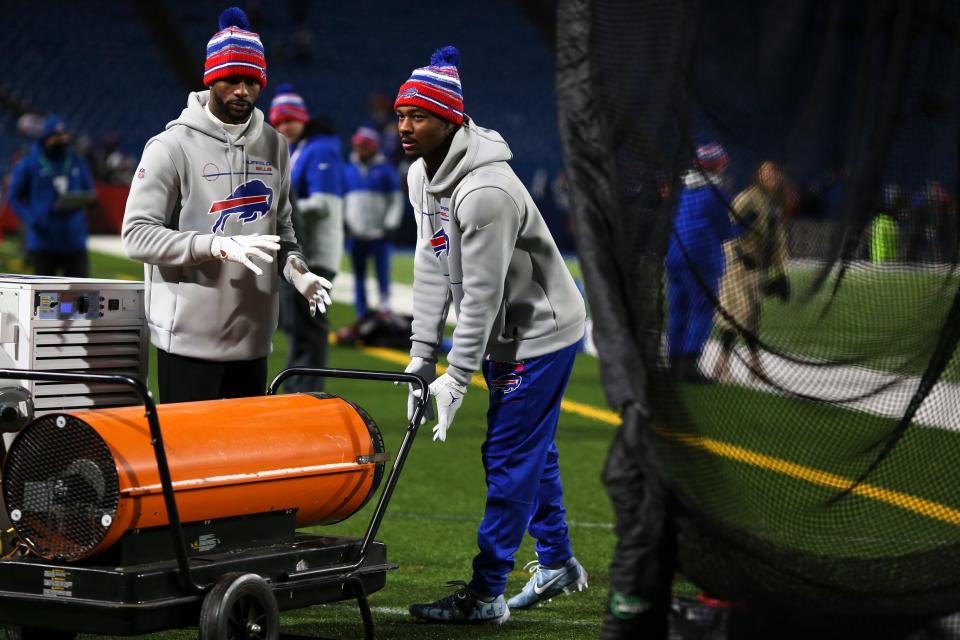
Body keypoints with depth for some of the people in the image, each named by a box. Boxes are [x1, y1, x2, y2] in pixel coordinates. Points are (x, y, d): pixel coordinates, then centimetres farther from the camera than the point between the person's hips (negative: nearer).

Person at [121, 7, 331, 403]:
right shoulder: (173, 147, -7)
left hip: (253, 337, 6)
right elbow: (137, 234, -12)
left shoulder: (273, 146, 11)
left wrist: (296, 269, 1)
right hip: (190, 337, -6)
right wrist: (217, 245, -23)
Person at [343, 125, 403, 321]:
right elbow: (341, 199, 16)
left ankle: (385, 306, 6)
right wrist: (344, 222, 5)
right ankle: (361, 315, 12)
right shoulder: (348, 170, 11)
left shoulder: (385, 170, 0)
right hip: (356, 234, 4)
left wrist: (389, 225, -8)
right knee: (358, 276, 7)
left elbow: (396, 200, -1)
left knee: (382, 274, -5)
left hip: (379, 234, -4)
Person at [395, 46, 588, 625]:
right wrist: (423, 355, 0)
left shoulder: (485, 191, -30)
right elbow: (432, 269, 4)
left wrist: (457, 381, -23)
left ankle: (486, 594, -1)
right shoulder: (422, 174, -1)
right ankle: (558, 565, 33)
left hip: (540, 333, -9)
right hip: (506, 335, 9)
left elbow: (482, 295, -27)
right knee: (534, 452, 19)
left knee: (510, 457, -6)